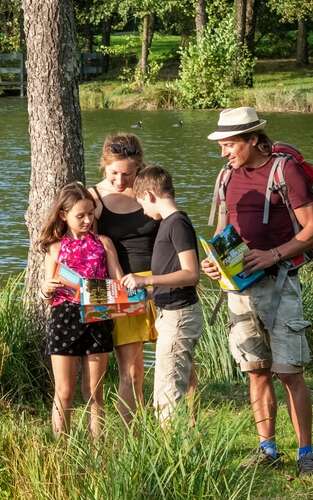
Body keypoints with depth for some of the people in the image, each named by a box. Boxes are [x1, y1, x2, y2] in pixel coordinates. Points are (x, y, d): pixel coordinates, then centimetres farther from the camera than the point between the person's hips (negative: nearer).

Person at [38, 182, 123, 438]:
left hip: (98, 319, 1)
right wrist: (47, 289, -19)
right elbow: (48, 294, 5)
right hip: (64, 318, -1)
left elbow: (119, 281, 5)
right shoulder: (56, 248, 6)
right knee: (64, 393, 2)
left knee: (95, 393, 8)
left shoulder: (103, 243, 8)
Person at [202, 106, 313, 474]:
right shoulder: (229, 176, 12)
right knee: (256, 371, 8)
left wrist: (274, 255, -20)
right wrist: (212, 260, 1)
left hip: (276, 282, -6)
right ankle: (267, 448, 16)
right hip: (239, 285, 6)